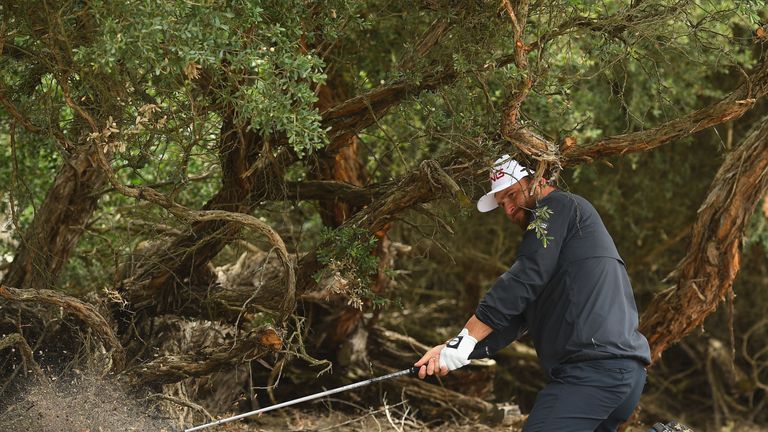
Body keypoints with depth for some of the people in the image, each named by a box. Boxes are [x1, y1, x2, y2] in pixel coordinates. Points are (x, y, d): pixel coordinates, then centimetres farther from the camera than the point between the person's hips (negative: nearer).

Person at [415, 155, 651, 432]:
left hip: (594, 368, -10)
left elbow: (524, 279, -10)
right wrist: (454, 349, 9)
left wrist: (467, 337, -11)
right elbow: (514, 320, 22)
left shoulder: (558, 205, 3)